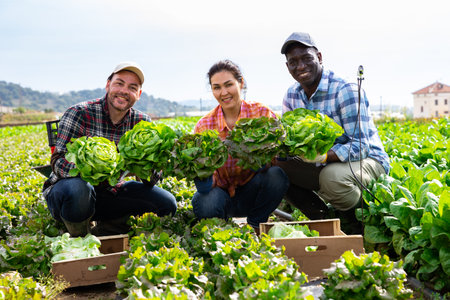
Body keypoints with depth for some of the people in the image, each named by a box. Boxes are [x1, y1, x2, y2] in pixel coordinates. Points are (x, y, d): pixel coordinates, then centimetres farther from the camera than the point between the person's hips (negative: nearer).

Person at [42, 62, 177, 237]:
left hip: (108, 192, 5)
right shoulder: (79, 114, -15)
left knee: (167, 203, -8)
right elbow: (58, 162, -24)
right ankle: (79, 238, -8)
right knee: (77, 189, -40)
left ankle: (103, 232, 1)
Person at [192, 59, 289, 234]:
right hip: (222, 192, 0)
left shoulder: (262, 114, -10)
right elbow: (206, 187, -11)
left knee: (277, 175, -30)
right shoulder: (204, 126, -9)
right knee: (205, 205, -33)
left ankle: (255, 226, -3)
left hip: (251, 192, 1)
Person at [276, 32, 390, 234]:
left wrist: (322, 156, -42)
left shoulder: (346, 91, -22)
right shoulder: (292, 95, 0)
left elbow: (360, 147, -27)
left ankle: (361, 222, -5)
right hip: (324, 164, 7)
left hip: (367, 160, -6)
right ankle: (323, 218, 2)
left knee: (332, 176, -39)